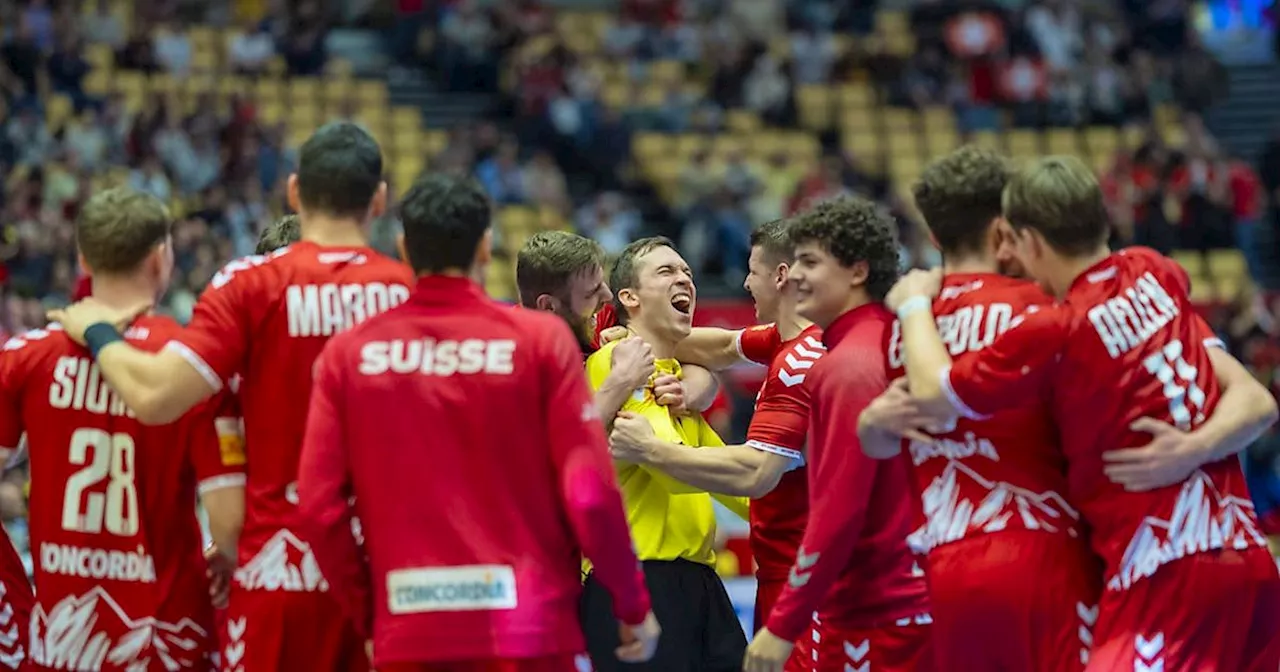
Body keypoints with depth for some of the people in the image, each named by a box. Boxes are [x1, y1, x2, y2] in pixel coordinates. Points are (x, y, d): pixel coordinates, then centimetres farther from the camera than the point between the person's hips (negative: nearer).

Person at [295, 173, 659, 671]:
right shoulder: (540, 339, -3)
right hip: (527, 631, -2)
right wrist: (633, 607, 6)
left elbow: (319, 504, 0)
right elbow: (590, 493, -7)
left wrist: (368, 615, 12)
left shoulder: (348, 352, 3)